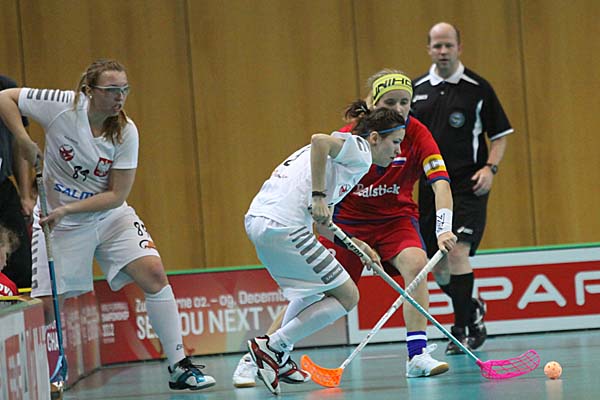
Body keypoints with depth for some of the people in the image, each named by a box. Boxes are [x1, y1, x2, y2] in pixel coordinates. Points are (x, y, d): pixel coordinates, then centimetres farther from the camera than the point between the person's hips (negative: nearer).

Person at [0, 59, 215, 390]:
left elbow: (117, 195, -13)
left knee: (154, 273, -16)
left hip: (110, 216, 2)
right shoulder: (63, 107, -18)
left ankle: (179, 366, -9)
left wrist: (68, 209, -23)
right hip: (60, 223, -2)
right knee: (43, 306, -6)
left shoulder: (126, 132, -14)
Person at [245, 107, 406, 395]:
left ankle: (278, 359, 24)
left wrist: (356, 244, 23)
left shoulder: (347, 152, 26)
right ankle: (271, 347, -2)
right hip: (283, 227, -10)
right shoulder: (360, 150, -1)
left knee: (314, 290, 29)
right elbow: (319, 140, -22)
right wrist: (318, 196, -21)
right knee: (347, 297, -1)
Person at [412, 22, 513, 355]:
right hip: (430, 187, 4)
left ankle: (462, 328, -11)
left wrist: (490, 167, -11)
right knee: (439, 268, 7)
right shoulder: (416, 89, 9)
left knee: (458, 253, -19)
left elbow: (500, 134, 4)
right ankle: (473, 311, 33)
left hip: (467, 186, -4)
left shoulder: (478, 88, -1)